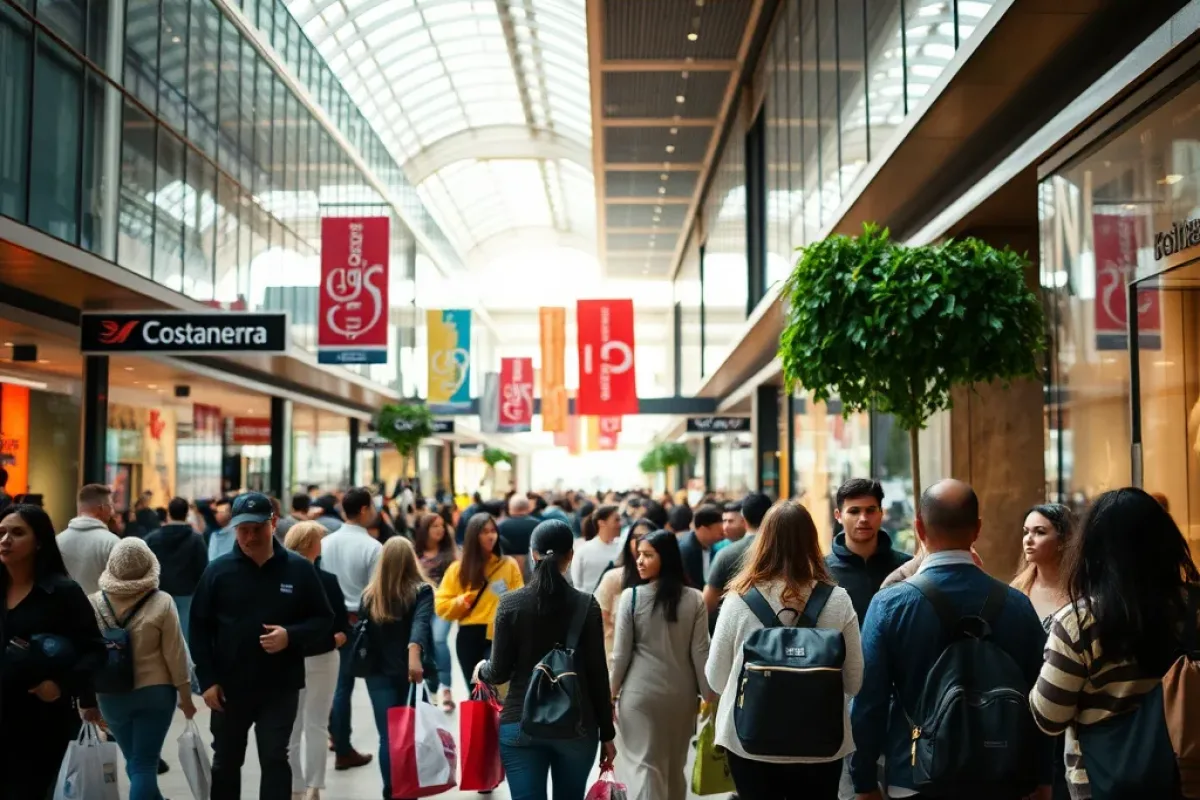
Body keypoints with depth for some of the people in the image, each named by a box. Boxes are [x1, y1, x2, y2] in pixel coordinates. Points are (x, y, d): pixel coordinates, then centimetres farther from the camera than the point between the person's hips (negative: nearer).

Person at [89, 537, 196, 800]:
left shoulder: (94, 603, -7)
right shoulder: (161, 602, -13)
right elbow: (175, 654, -9)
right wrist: (185, 694, 4)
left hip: (111, 696, 2)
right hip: (155, 692, -2)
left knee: (134, 761, 19)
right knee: (145, 764, 1)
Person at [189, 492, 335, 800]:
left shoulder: (299, 569, -5)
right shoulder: (218, 570, -4)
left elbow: (324, 620, 0)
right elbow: (199, 628, 0)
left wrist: (291, 636, -18)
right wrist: (207, 680, -5)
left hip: (281, 688, -1)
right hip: (229, 687, 1)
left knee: (274, 760, 4)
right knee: (226, 762, 15)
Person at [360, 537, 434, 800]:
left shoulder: (370, 595, 2)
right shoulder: (421, 591, -7)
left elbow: (363, 633, 5)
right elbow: (420, 623, -24)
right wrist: (415, 652, -38)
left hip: (379, 674, 2)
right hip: (412, 673, -1)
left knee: (388, 737, 3)